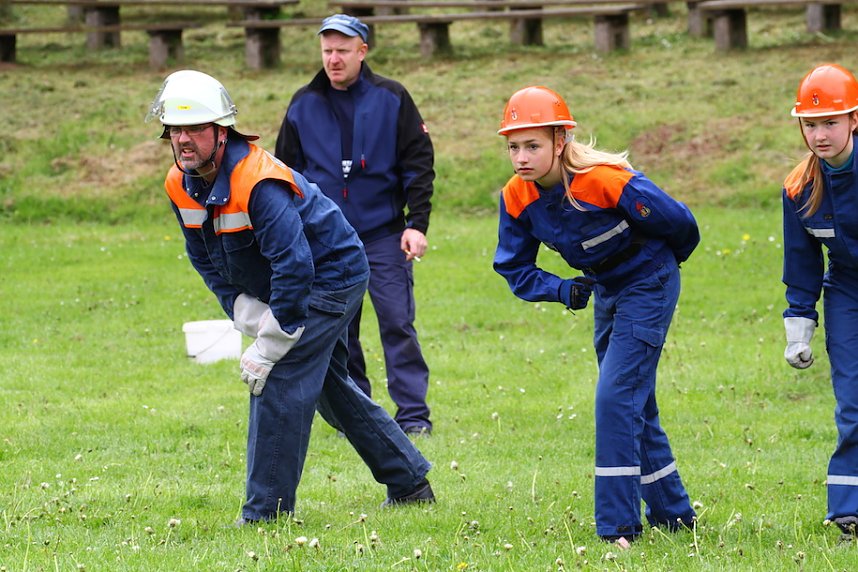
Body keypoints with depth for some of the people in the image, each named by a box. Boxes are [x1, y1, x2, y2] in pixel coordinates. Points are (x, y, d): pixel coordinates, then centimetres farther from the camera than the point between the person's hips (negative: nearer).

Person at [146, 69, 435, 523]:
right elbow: (207, 261, 2)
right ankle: (409, 482, 31)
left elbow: (294, 267, -35)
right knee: (329, 386, 18)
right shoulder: (180, 186, -7)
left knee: (277, 386, -15)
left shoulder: (258, 183, -33)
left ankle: (267, 511, -8)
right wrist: (254, 322, -9)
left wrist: (267, 349, -30)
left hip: (331, 276, -9)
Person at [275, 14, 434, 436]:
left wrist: (417, 223, -7)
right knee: (338, 331, 3)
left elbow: (418, 164, 1)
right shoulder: (304, 106, 7)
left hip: (384, 235, -2)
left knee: (398, 323, -7)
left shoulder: (391, 99, 1)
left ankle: (413, 415, -4)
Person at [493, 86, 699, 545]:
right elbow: (514, 267, 0)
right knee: (633, 407, 14)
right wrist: (563, 290, -18)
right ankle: (672, 513, 28)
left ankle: (618, 525, -14)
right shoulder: (517, 198, -12)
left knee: (616, 398, -16)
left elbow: (680, 224, -18)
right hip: (606, 293, 7)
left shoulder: (607, 181, -31)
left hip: (648, 287, -7)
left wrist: (654, 267, 3)